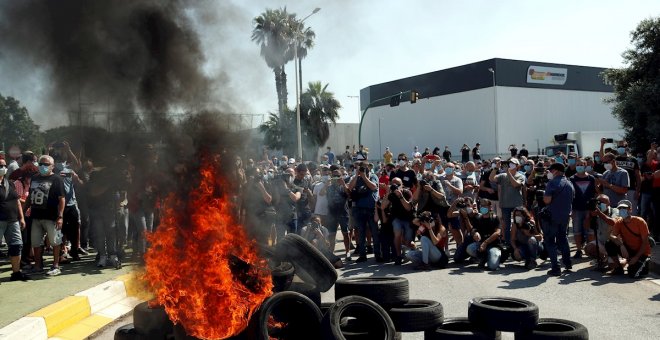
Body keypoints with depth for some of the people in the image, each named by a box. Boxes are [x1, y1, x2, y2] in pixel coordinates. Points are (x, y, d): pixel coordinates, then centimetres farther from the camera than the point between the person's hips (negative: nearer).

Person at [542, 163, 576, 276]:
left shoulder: (553, 183, -14)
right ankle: (568, 263, 29)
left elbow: (547, 200, -20)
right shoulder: (570, 184, 10)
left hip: (552, 216, -7)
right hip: (565, 216, 7)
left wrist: (543, 195, -1)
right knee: (562, 239, 24)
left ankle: (555, 268, -3)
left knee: (550, 241, 1)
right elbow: (571, 200, 19)